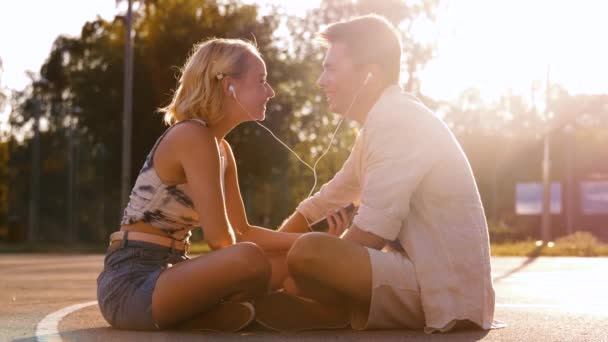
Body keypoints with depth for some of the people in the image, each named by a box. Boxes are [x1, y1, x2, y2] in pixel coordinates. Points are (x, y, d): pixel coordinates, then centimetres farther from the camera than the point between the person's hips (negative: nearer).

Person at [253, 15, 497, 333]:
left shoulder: (398, 119, -16)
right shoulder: (382, 122, 16)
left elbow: (371, 234, -22)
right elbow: (322, 203, 25)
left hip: (444, 292, -10)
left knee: (308, 254, -30)